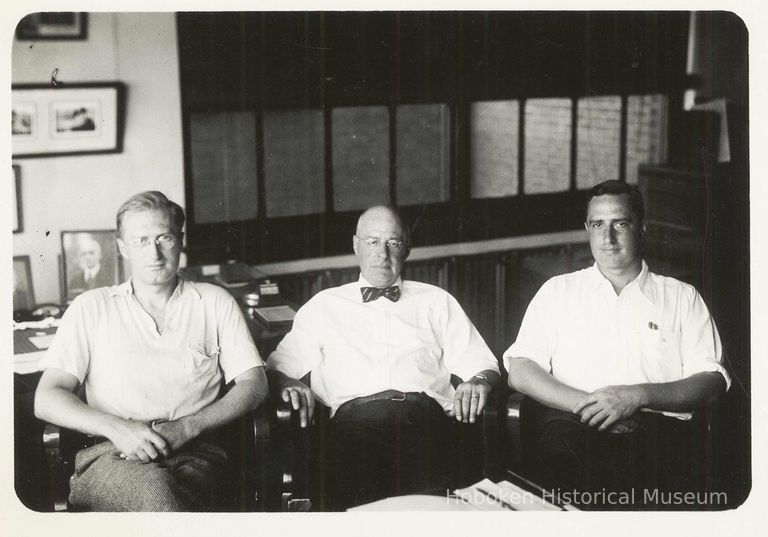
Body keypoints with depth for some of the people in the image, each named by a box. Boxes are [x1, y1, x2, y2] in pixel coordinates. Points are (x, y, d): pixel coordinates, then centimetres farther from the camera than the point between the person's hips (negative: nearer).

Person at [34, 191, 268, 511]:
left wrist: (186, 427, -7)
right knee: (153, 486, -37)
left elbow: (254, 385, 10)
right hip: (111, 455, 0)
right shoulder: (92, 308, 16)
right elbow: (47, 399, 8)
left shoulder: (214, 302, 18)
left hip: (195, 454, 0)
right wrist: (117, 428, -11)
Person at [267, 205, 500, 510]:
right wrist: (287, 385, 0)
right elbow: (277, 367, 24)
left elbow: (482, 363, 22)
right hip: (353, 421, 0)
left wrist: (480, 381, -2)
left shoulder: (437, 301, 27)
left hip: (428, 416, 1)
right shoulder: (324, 305, 27)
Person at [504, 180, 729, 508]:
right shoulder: (558, 290, 20)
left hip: (658, 427, 0)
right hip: (570, 422, 1)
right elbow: (519, 370, 8)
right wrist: (585, 403, -9)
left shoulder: (682, 297, 19)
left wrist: (638, 396, -11)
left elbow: (713, 382, 7)